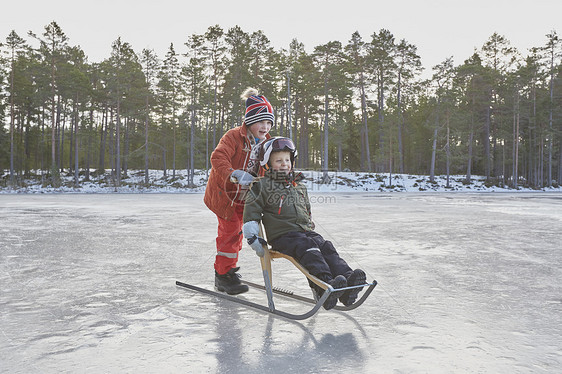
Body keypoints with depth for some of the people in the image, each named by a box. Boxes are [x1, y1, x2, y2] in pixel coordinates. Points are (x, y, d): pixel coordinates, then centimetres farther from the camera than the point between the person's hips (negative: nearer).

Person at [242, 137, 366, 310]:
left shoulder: (299, 186, 25)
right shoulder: (262, 186, 4)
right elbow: (251, 212, 1)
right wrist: (253, 238, -5)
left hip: (306, 232, 6)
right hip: (281, 235, -6)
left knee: (326, 247, -22)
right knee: (308, 249, -33)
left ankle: (348, 280, -40)